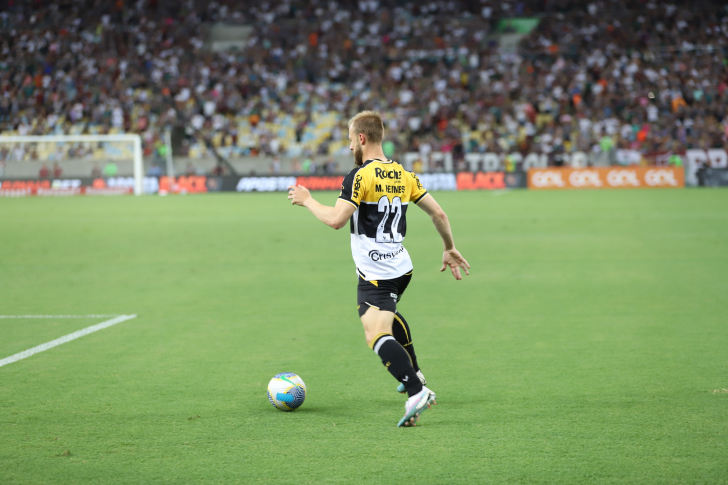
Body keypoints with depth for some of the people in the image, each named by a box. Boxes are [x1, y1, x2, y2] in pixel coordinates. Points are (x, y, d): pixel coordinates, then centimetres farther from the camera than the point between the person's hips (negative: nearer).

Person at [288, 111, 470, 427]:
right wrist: (450, 249, 23)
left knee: (377, 335, -17)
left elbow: (336, 219, -21)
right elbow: (438, 214, 10)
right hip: (401, 268, 9)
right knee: (387, 314, 35)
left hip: (375, 275, -8)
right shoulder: (403, 175, 8)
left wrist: (306, 200, -5)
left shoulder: (360, 176, -14)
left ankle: (416, 393, -32)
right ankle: (414, 373, 43)